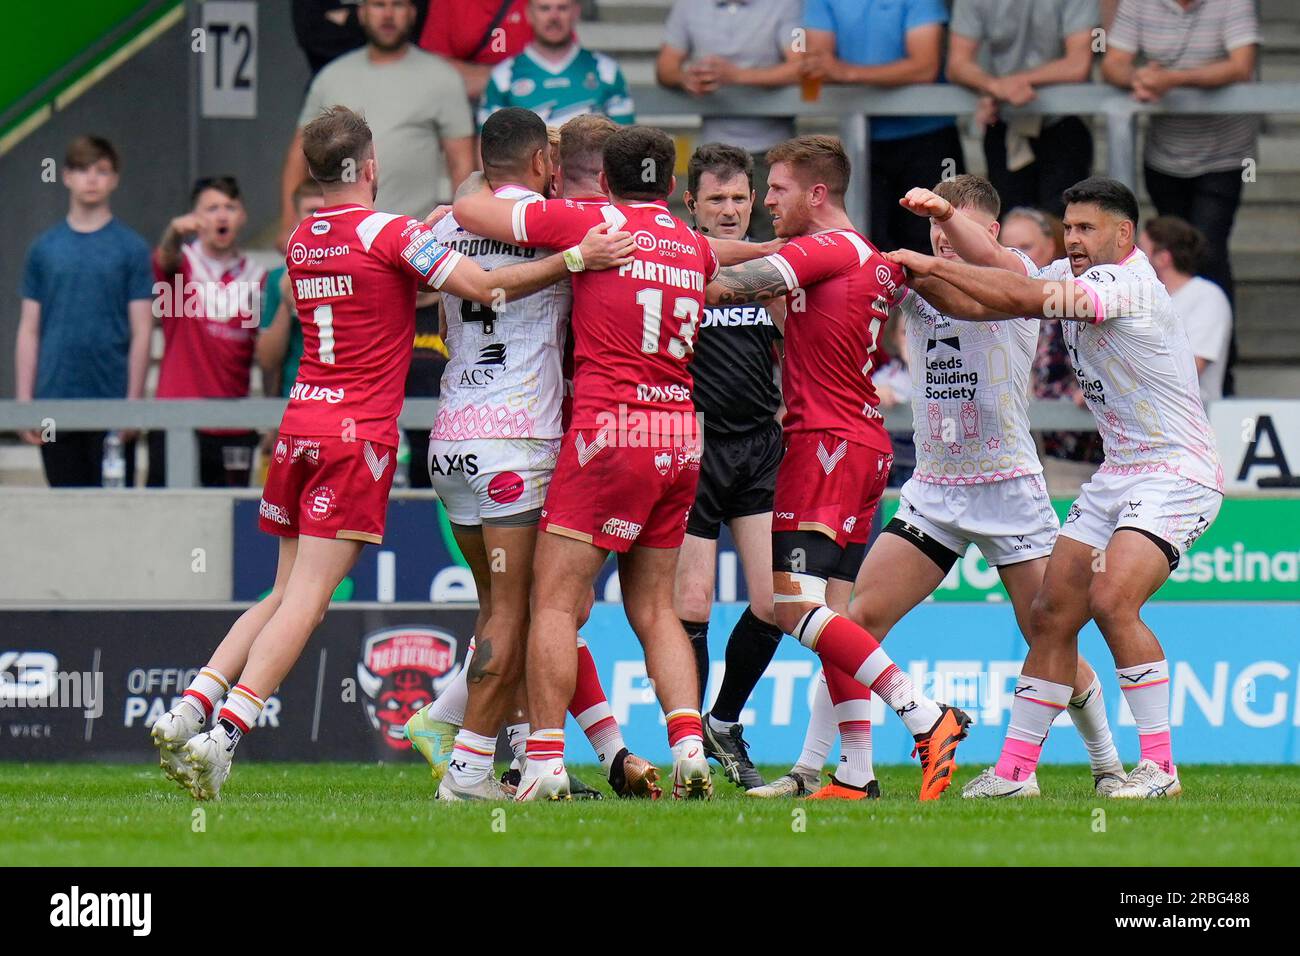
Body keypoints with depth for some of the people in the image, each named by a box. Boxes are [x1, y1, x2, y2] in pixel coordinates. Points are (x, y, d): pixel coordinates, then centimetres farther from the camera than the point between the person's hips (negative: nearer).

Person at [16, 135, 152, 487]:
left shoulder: (131, 247, 2)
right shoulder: (44, 248, 8)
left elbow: (141, 333, -1)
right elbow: (29, 331, 9)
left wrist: (133, 404, -8)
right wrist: (24, 403, 2)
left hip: (112, 402, -2)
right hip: (56, 404, 2)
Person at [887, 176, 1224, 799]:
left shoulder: (1128, 284, -19)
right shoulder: (1071, 279, 9)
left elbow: (1025, 296, -28)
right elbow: (981, 302, 10)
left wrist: (936, 264, -21)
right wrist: (921, 277, -7)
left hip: (1176, 474, -9)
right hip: (1117, 476, 9)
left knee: (1112, 600, -24)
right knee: (1051, 615, 4)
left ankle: (1160, 768, -19)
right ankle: (1016, 770, 10)